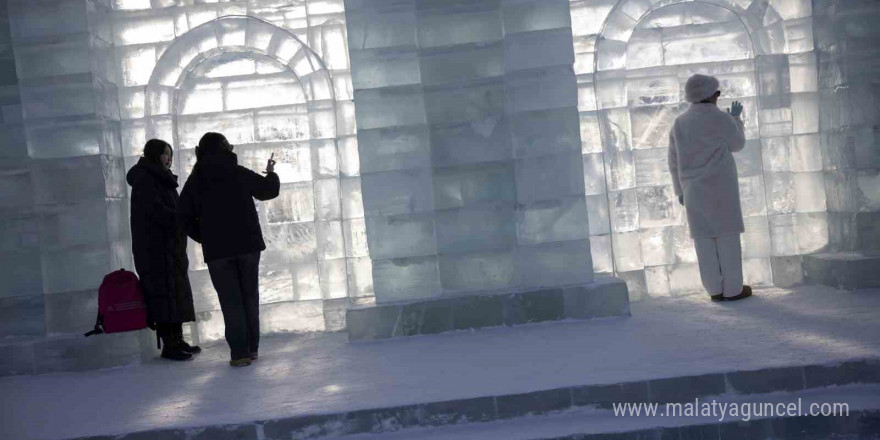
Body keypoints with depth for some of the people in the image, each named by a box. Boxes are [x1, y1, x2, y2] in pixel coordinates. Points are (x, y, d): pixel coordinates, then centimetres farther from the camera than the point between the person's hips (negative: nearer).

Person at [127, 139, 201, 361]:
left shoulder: (159, 179, 22)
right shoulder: (144, 179, -8)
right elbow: (156, 210, -19)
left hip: (169, 246, 10)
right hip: (156, 248, -10)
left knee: (176, 292, 8)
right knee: (164, 293, -9)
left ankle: (177, 340, 13)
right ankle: (168, 345, -8)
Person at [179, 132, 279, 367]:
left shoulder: (195, 180, 0)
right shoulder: (239, 173, -1)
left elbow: (185, 216, -3)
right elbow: (269, 190, 12)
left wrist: (204, 237, 10)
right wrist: (271, 173, 32)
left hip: (216, 250, -1)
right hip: (248, 245, 1)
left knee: (230, 300, 2)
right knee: (249, 296, 13)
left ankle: (240, 352, -2)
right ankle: (252, 348, 16)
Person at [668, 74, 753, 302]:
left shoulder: (680, 123, 6)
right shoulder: (721, 119, -9)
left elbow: (674, 161, 8)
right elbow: (737, 144, 7)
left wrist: (680, 189, 16)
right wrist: (736, 119, 21)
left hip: (694, 188, 5)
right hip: (720, 186, -5)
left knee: (704, 237, 5)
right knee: (727, 234, 1)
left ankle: (715, 289, 8)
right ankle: (732, 288, 4)